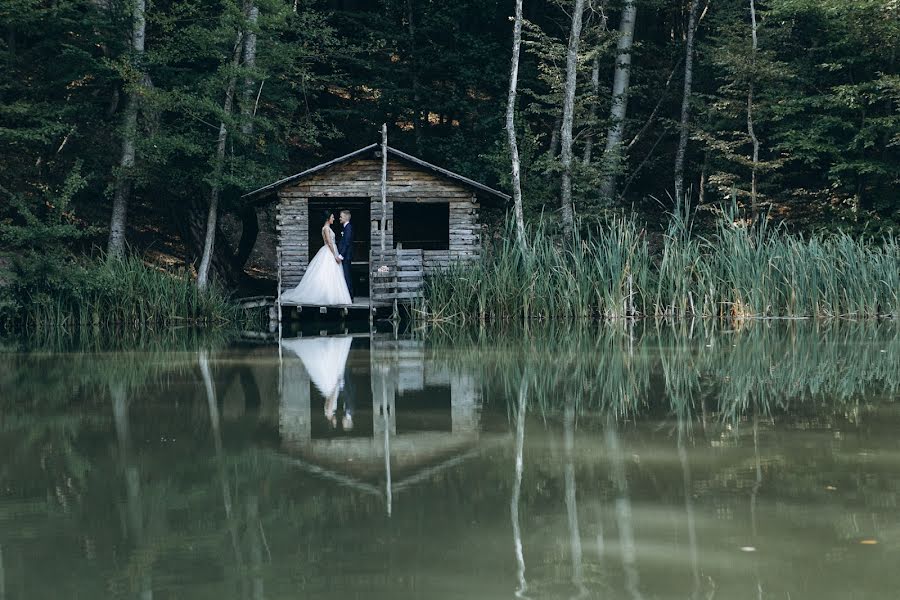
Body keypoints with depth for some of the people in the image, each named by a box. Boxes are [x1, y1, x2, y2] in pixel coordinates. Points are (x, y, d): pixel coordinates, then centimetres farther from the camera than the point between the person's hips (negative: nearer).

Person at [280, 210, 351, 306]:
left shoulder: (327, 228, 16)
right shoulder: (326, 228, -13)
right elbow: (329, 243, -18)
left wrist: (336, 255, 20)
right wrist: (335, 255, -19)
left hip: (330, 253, 10)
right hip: (328, 254, -10)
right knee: (326, 276, -9)